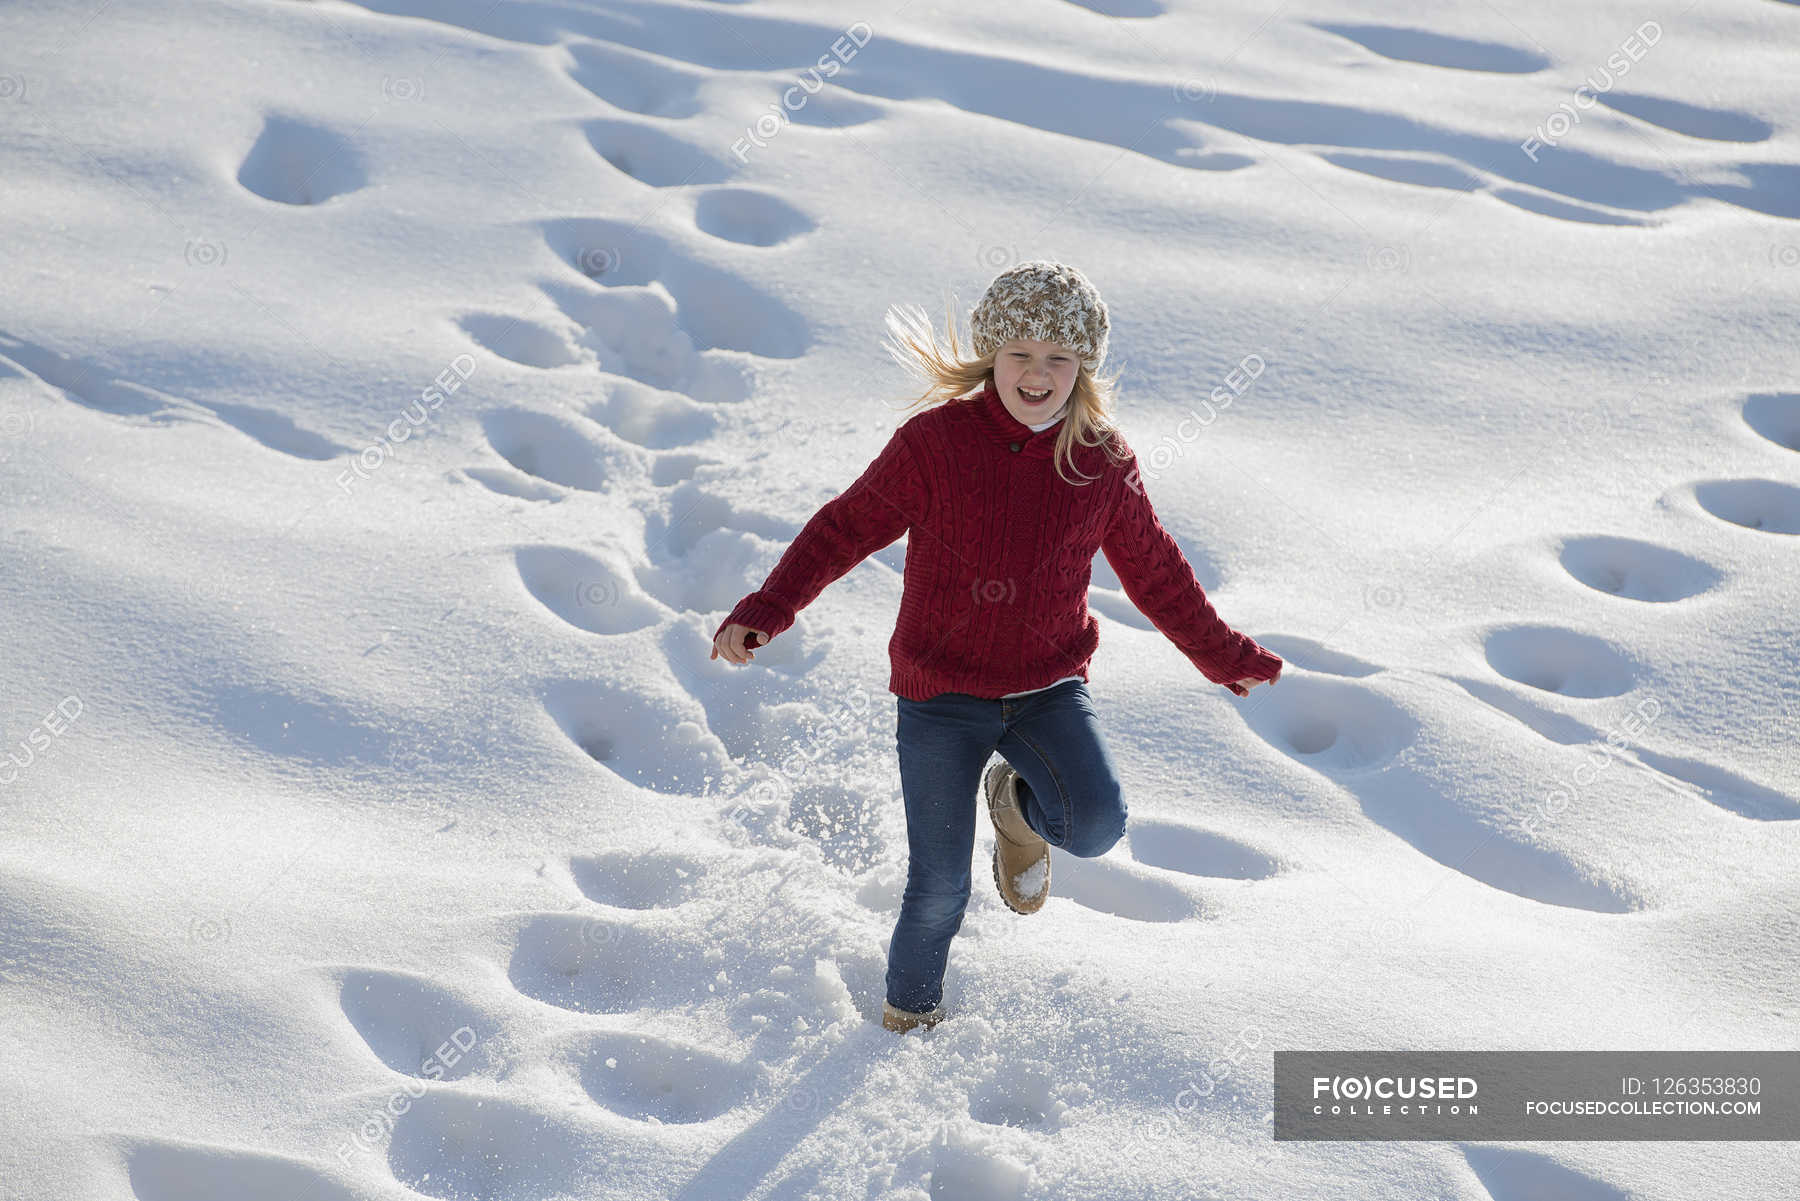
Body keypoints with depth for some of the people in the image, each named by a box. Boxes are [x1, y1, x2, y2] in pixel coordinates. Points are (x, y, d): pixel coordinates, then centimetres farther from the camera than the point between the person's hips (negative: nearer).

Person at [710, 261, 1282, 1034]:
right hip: (940, 692, -2)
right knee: (939, 888, -1)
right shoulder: (933, 443, -11)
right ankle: (910, 1005, 34)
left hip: (1049, 687, 2)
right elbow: (846, 529, -4)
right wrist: (763, 613, -16)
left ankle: (1021, 808, 14)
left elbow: (1155, 572, 11)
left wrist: (1225, 657, 20)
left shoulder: (1103, 463, -3)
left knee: (1096, 825, -24)